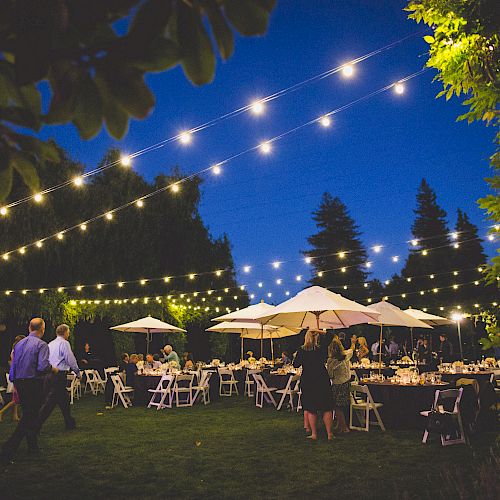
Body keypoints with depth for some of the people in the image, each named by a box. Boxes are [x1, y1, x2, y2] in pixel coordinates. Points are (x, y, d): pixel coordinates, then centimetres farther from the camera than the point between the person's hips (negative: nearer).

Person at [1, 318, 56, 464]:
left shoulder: (19, 344, 10)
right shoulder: (41, 345, -12)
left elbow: (13, 365, 14)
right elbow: (43, 367, -23)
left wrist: (15, 383, 22)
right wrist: (53, 369, -3)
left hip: (19, 383, 8)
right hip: (34, 383, -8)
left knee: (28, 414, 18)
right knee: (29, 417, -3)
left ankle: (33, 446, 29)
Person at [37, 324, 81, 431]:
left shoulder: (50, 344, 14)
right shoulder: (64, 343, -9)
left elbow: (47, 360, 18)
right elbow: (71, 360, -11)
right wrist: (78, 372, 1)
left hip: (49, 374, 8)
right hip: (59, 376, -8)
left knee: (64, 400, 15)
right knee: (50, 402, -5)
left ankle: (70, 424, 21)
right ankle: (36, 425, -8)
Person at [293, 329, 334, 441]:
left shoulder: (301, 350, -5)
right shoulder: (322, 348, -2)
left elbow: (295, 364, 5)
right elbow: (329, 336, 14)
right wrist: (319, 332, 15)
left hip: (307, 381, 0)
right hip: (322, 380, 1)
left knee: (310, 408, 7)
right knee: (326, 408, 8)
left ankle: (314, 434, 9)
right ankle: (329, 433, 9)